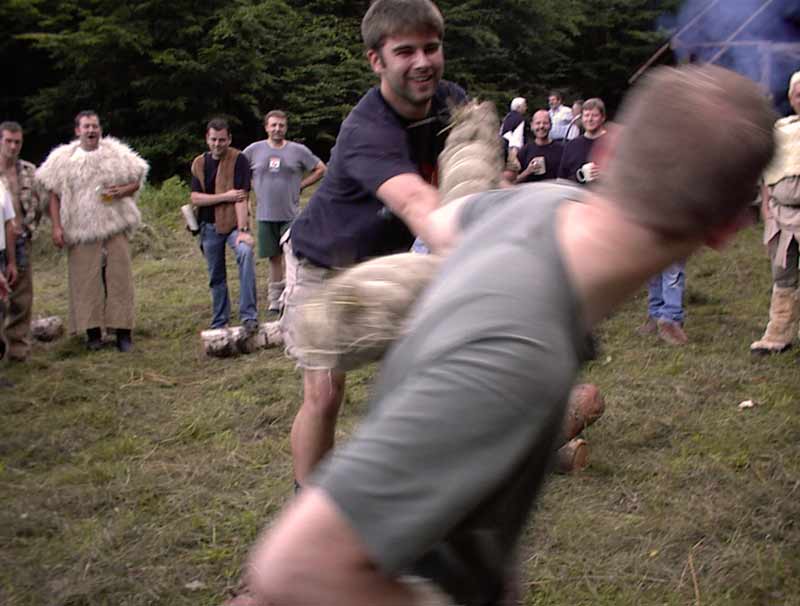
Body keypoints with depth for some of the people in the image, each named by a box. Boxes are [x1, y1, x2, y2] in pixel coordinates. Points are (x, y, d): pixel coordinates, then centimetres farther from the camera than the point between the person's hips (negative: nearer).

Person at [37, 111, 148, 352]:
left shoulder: (118, 155, 5)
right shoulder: (63, 159, 3)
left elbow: (136, 182, 11)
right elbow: (54, 195, 5)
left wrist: (121, 191, -11)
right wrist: (56, 226, -4)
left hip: (115, 226, 1)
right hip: (80, 230, -1)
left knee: (119, 278, -1)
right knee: (86, 280, -2)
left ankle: (123, 331, 4)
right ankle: (93, 332, 6)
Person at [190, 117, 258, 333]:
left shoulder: (238, 160, -9)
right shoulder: (199, 163, 5)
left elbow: (242, 197, -17)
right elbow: (195, 198, -4)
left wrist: (243, 230, -25)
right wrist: (225, 197, -16)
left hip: (233, 223, -5)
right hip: (209, 226, 5)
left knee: (246, 252, -33)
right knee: (216, 277, 12)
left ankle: (249, 315, -32)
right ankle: (219, 323, 27)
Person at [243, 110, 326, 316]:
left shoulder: (298, 150, 1)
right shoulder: (254, 150, 3)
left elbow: (320, 169, 7)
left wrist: (300, 185, 0)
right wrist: (254, 187, 5)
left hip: (291, 214, -1)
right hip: (266, 214, 1)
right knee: (274, 257, 9)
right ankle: (275, 298, 17)